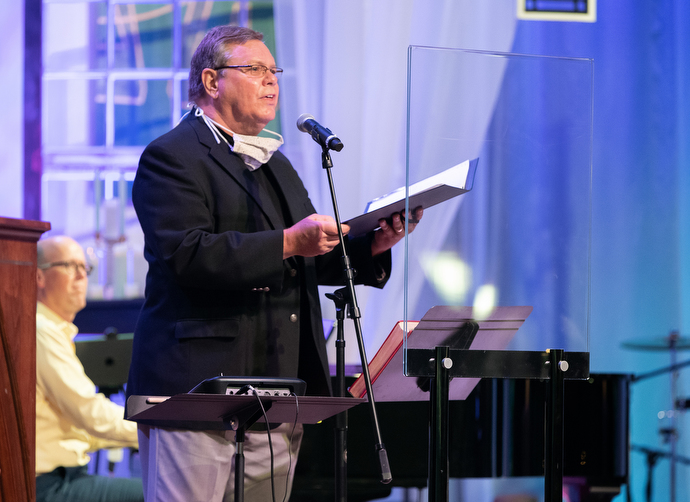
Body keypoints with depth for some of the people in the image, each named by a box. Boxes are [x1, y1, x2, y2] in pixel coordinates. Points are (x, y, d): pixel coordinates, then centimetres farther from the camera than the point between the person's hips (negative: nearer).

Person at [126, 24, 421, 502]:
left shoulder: (275, 164, 24)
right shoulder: (172, 156, -4)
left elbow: (314, 261, 23)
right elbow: (187, 255, -18)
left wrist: (371, 245, 4)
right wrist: (288, 243, -23)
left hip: (276, 400, 8)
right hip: (198, 387, -8)